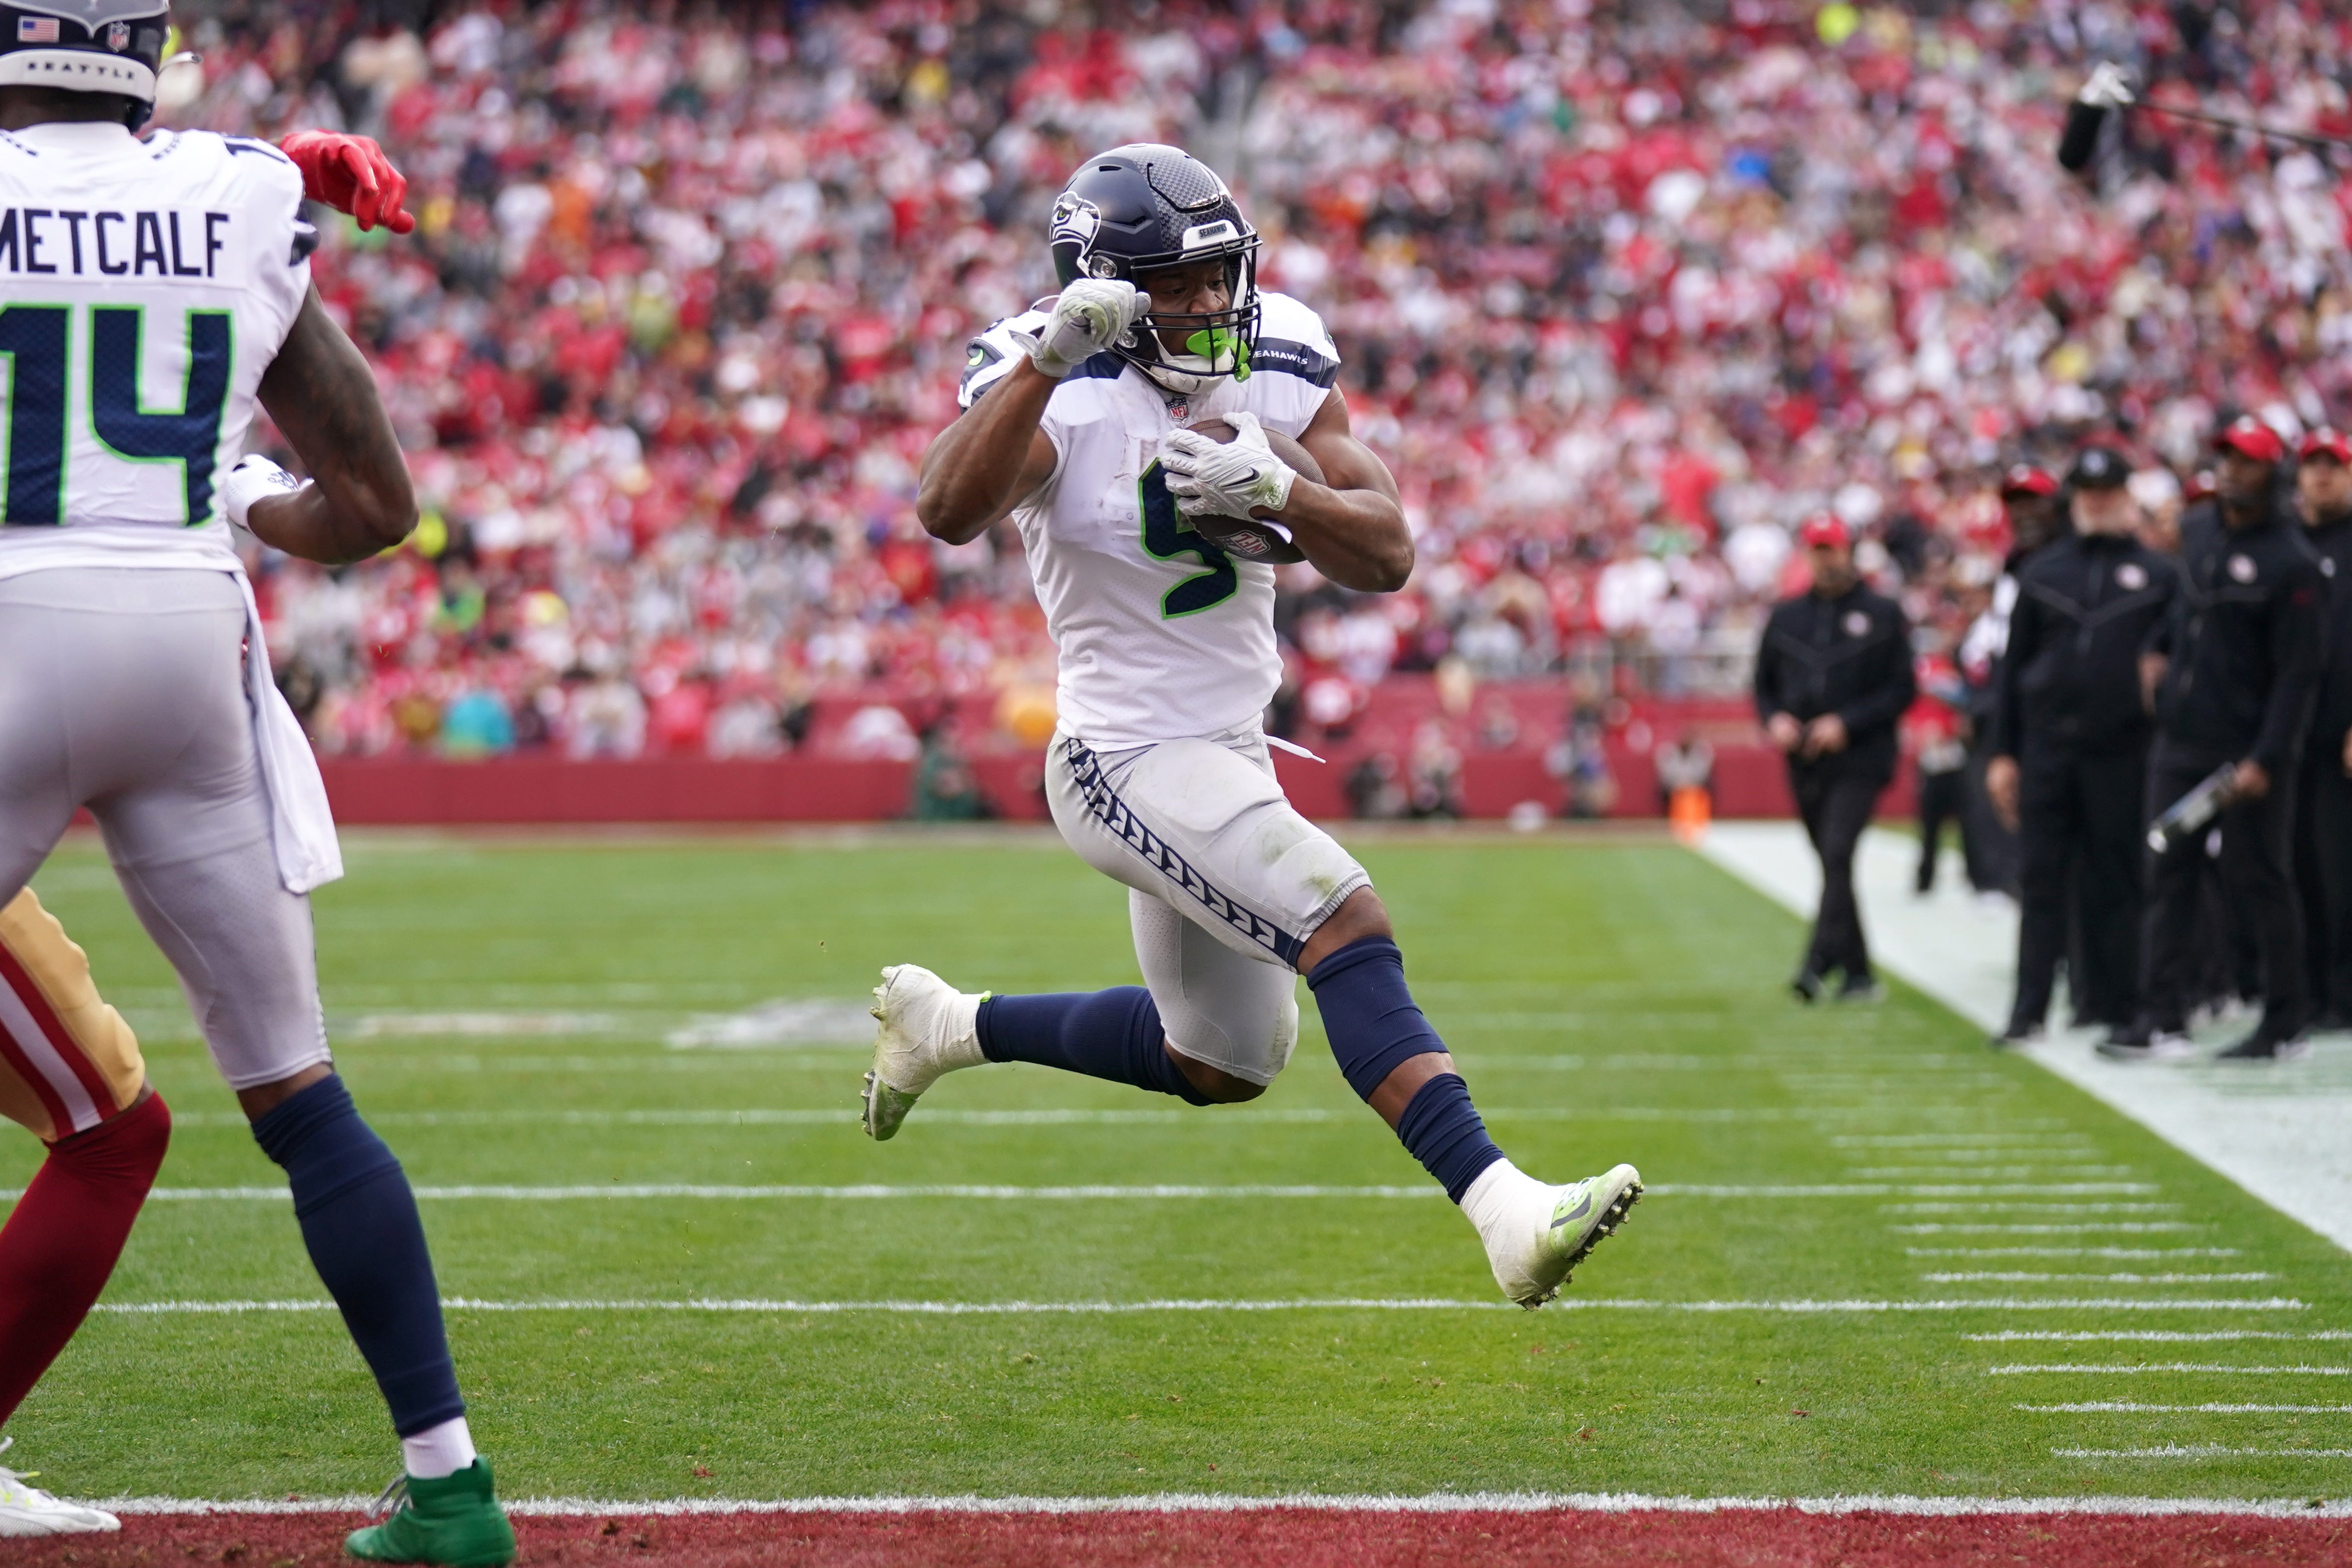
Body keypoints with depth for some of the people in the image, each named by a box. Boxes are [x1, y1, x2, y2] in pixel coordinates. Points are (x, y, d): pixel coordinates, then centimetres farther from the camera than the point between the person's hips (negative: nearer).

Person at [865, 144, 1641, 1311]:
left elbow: (1387, 557, -5)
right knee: (1347, 926, -26)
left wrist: (1274, 492, -24)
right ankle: (1504, 1213, -32)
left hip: (1227, 753, 8)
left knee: (1224, 1066, 20)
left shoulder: (1277, 366, -1)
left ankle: (949, 1024, 37)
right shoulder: (1064, 392, -16)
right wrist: (1050, 356, -45)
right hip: (1129, 761, -8)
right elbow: (950, 512, -37)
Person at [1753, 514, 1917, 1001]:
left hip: (1859, 760, -5)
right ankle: (1857, 973, 16)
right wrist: (1774, 720, -3)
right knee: (1832, 865, 8)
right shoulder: (1786, 617, 14)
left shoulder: (1883, 614, 2)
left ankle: (1818, 963, -29)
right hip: (1804, 762, 5)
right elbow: (1764, 683, 19)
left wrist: (1846, 723, -14)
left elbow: (1903, 688, -2)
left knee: (1838, 855, -20)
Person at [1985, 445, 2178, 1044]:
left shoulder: (2158, 577, 6)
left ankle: (2112, 1005, 9)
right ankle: (2029, 1009, -1)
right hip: (2047, 748, 2)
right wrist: (2004, 753, 6)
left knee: (2115, 880, 2)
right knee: (2040, 877, -2)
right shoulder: (2041, 573, 12)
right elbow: (2014, 667, 11)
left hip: (2121, 752, -2)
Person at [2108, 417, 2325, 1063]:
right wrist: (2160, 649, 16)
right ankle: (2163, 1018, 7)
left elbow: (2297, 675, -14)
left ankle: (2285, 1025, 8)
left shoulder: (2291, 564, -12)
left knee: (2258, 883, -1)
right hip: (2179, 743, 7)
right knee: (2169, 876, 5)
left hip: (2248, 754, -7)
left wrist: (2265, 760, -20)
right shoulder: (2198, 537, 10)